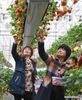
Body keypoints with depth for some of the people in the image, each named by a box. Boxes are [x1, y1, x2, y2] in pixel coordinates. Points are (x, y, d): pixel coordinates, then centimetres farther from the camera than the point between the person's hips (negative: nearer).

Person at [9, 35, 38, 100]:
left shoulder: (33, 62, 14)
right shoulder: (19, 59, 2)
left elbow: (34, 72, 15)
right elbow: (13, 52, -15)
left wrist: (36, 76, -9)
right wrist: (15, 41, -28)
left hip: (29, 88, 4)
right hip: (19, 87, -3)